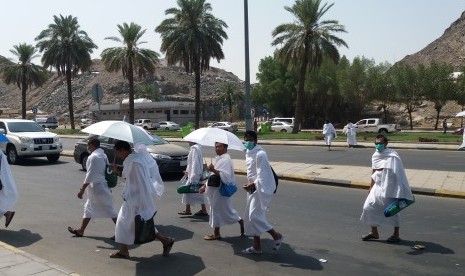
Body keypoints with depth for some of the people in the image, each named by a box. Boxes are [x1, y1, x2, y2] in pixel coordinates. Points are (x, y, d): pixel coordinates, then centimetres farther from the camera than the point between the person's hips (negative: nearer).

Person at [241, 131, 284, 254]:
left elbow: (262, 175, -21)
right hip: (253, 189, 10)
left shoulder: (260, 154, -17)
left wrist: (253, 185, -24)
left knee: (254, 216, -12)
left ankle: (277, 236, 5)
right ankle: (257, 246, 21)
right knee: (250, 217, 11)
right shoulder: (249, 153, 11)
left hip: (261, 189, -10)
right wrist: (250, 184, 7)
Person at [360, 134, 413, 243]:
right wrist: (371, 187, 21)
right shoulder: (375, 156, 7)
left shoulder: (392, 156, -15)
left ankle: (396, 234, 22)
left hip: (389, 187, -7)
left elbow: (397, 174, -15)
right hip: (378, 186, 7)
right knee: (368, 207, 4)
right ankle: (374, 232, 18)